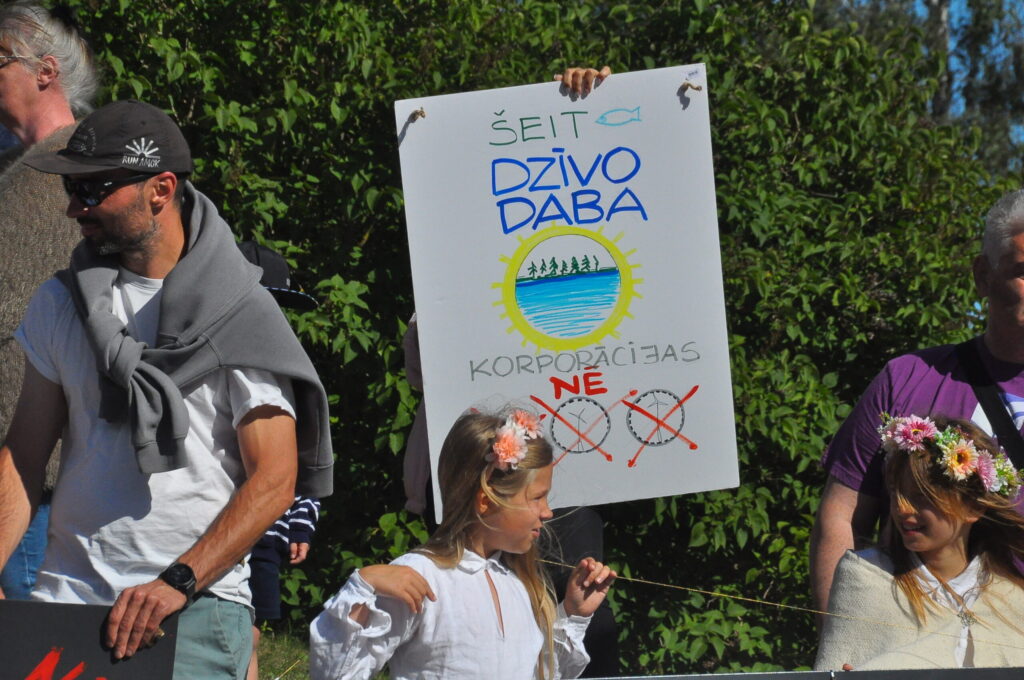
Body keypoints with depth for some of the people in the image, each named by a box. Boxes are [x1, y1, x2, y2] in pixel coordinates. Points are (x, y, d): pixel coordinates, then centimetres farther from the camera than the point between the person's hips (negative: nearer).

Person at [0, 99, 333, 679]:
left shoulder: (242, 316, -1)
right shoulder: (58, 304, 13)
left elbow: (273, 480, -7)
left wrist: (178, 582, -18)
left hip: (198, 604, -3)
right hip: (67, 596, 3)